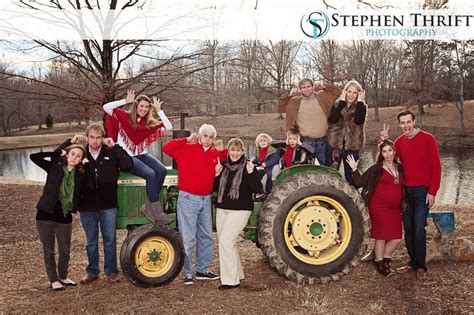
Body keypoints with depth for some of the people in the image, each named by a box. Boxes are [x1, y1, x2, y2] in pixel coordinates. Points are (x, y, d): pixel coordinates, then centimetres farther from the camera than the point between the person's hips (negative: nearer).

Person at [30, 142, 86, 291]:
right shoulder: (55, 167, -5)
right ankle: (53, 280, 26)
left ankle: (63, 277, 35)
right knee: (48, 250, 10)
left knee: (65, 250, 13)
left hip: (65, 216, 2)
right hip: (46, 214, -2)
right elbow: (34, 157, -11)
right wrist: (56, 153, -11)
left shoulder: (80, 174, -1)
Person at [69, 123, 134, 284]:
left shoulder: (111, 153, -4)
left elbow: (128, 164, -14)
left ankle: (111, 271, 23)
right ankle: (92, 272, 29)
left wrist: (115, 146, -16)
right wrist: (71, 142, -8)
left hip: (108, 206, -1)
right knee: (91, 242, 15)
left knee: (110, 240, 9)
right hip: (87, 207, 1)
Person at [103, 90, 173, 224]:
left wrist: (159, 110, -3)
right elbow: (106, 107, -16)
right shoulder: (124, 116, -2)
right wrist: (126, 101, -15)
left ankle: (149, 206, -13)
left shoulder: (149, 123, 9)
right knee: (151, 174, -27)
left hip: (142, 154, 5)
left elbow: (168, 127, -1)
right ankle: (157, 211, -16)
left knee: (162, 171, -22)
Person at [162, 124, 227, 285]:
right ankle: (188, 273, 9)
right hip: (188, 198, -6)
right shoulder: (186, 148, -6)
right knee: (188, 239, -1)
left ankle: (203, 270, 27)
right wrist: (186, 140, -20)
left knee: (206, 237, 14)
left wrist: (222, 150, 1)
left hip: (206, 199, 6)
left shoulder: (214, 153, 10)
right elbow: (166, 148, -16)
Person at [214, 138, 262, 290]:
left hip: (240, 210, -6)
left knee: (225, 241, -13)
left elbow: (257, 189, -12)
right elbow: (216, 188, 14)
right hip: (222, 209, 6)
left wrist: (251, 173, -27)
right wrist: (216, 174, -4)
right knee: (228, 243, 13)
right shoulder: (224, 166, 8)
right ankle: (237, 273, 30)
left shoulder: (248, 166, -6)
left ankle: (231, 280, -3)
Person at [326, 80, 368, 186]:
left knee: (351, 176, 6)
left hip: (352, 146, -1)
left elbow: (359, 120, -18)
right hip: (335, 145, 1)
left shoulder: (361, 107, 3)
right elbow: (332, 119, -15)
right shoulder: (337, 104, 5)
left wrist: (360, 102, -14)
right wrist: (342, 101, -13)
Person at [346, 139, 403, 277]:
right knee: (381, 236, 2)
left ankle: (386, 260, 27)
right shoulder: (376, 169, -4)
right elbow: (359, 183, -6)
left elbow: (402, 187, 20)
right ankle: (380, 265, 18)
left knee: (396, 238, 6)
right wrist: (354, 169, -16)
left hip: (395, 209, 5)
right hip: (379, 207, -5)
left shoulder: (400, 168, 10)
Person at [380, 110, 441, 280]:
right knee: (408, 228, 8)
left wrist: (432, 191, -11)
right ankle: (413, 262, 20)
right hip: (406, 190, 5)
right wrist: (385, 142, -5)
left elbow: (436, 167, -7)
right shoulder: (399, 141, 9)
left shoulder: (427, 138, -6)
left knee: (419, 228, -7)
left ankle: (421, 266, 6)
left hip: (423, 190, -5)